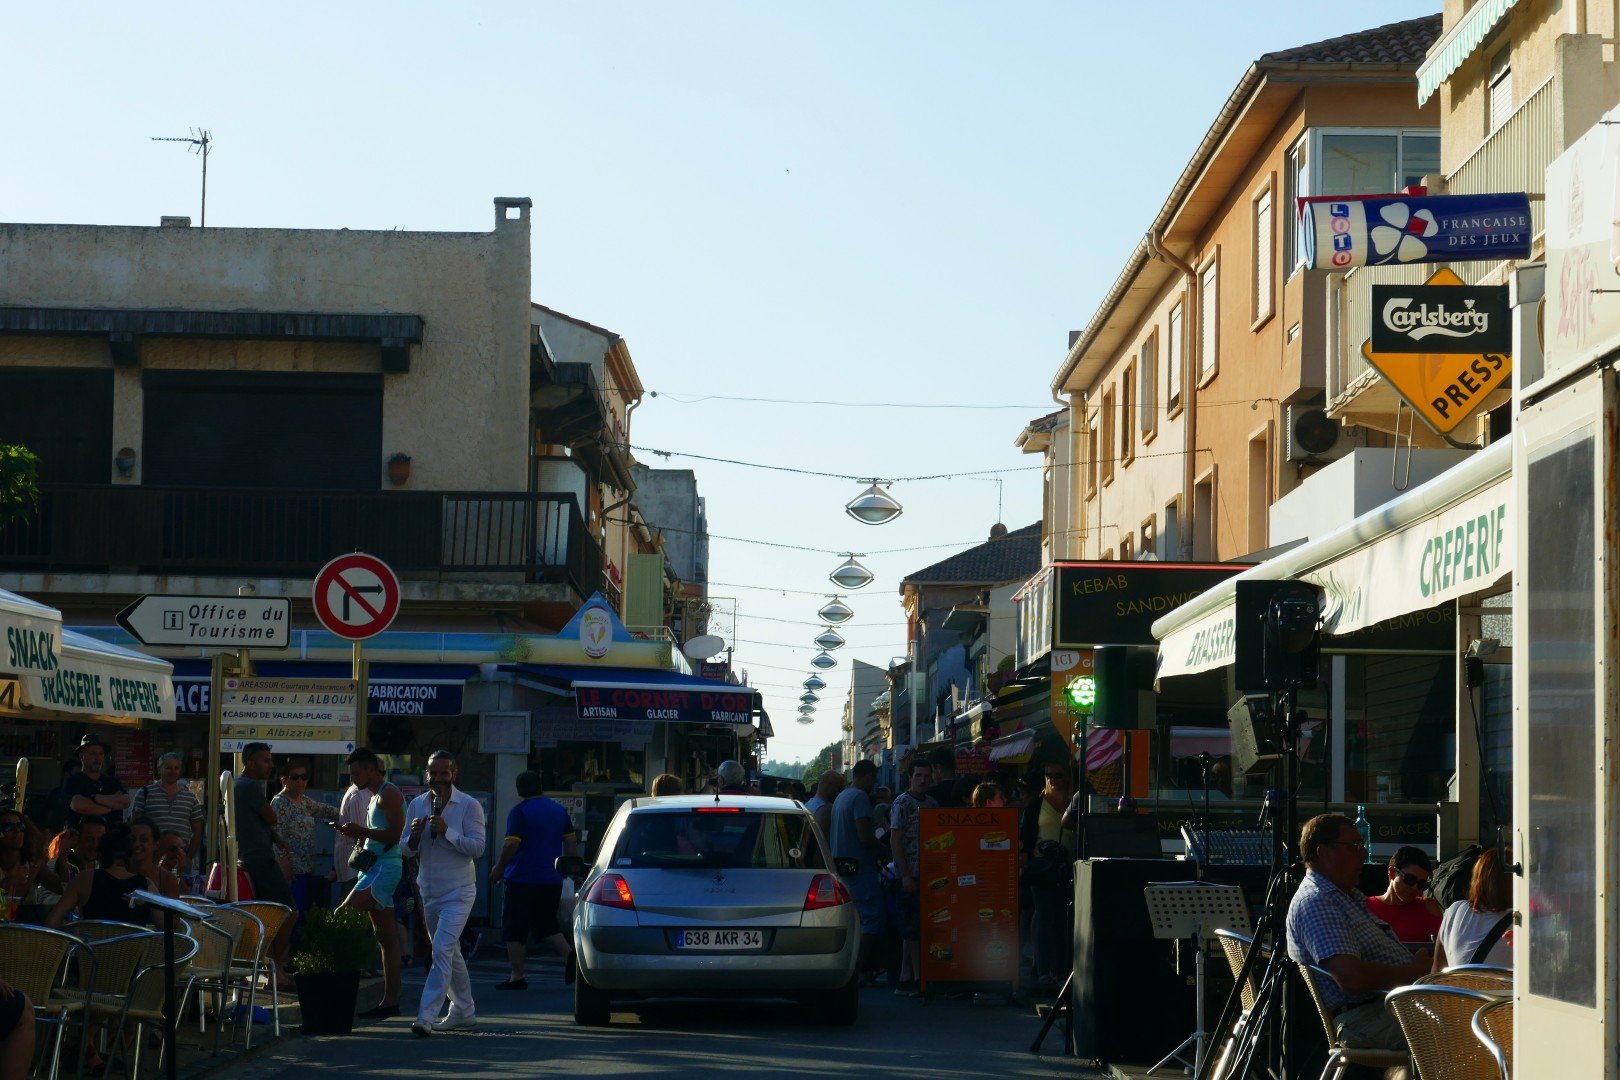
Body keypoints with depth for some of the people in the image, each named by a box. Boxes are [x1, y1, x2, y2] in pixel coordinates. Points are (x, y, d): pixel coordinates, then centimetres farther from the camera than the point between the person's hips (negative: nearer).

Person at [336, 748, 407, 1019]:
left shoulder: (389, 794, -8)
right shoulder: (375, 797, 22)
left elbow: (396, 834, -19)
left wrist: (362, 831, -19)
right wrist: (357, 833, 15)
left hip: (385, 868, -10)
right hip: (376, 869, 10)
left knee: (341, 919, -19)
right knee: (387, 938, 6)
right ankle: (390, 1000, 5)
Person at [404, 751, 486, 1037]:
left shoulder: (469, 806, -7)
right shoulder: (417, 804, 8)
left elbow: (477, 847, -13)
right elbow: (407, 849, 9)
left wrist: (447, 832, -24)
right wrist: (414, 836, -14)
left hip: (458, 892, -6)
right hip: (429, 892, 6)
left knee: (443, 950, -17)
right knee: (450, 953, 16)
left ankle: (427, 1015, -22)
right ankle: (464, 1011, 29)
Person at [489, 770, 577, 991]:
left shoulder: (520, 811, -10)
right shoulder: (558, 809, 10)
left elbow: (511, 844, -17)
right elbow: (571, 843, 14)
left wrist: (499, 867, -4)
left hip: (523, 879, -6)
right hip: (552, 880, 6)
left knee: (514, 929, 3)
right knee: (546, 924, 17)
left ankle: (517, 977, 3)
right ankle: (568, 954, -7)